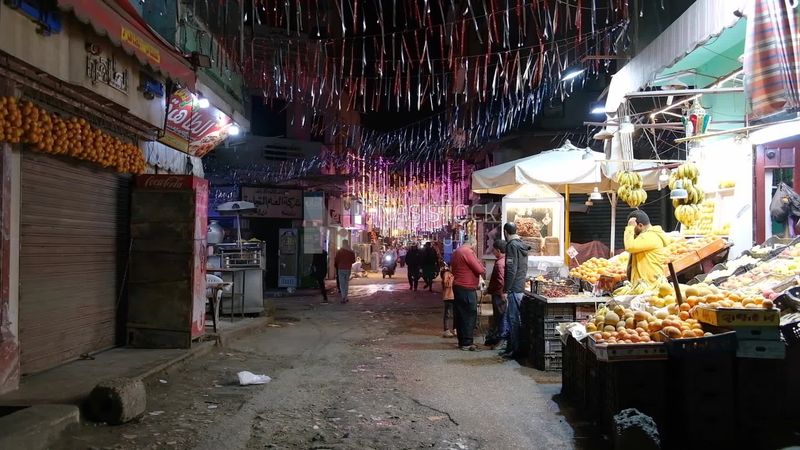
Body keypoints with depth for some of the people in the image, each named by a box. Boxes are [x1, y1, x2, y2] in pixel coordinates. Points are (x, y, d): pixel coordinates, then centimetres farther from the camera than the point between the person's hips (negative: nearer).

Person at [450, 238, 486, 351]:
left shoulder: (457, 252, 14)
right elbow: (480, 270, -17)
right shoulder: (468, 252, -16)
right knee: (469, 316, -4)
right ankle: (467, 343, -1)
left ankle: (462, 341, 20)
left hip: (458, 286, 10)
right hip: (467, 289, -10)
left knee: (460, 315, 13)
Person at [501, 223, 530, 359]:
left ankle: (515, 350, -1)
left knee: (513, 319, -4)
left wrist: (506, 290, -16)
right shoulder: (522, 245, 14)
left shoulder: (512, 245, -13)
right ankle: (510, 347, 21)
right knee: (516, 319, 13)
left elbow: (511, 270, -19)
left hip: (514, 288, -9)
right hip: (521, 287, 9)